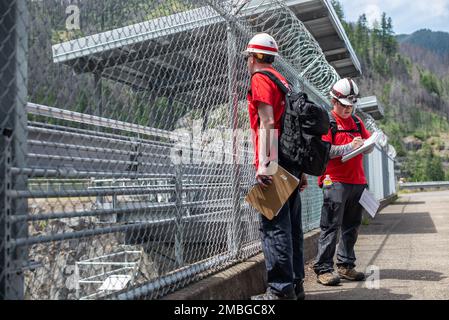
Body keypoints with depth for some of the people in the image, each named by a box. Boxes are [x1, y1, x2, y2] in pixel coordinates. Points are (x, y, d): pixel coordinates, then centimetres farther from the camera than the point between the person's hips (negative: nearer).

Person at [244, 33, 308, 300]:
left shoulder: (260, 79, -2)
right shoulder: (284, 82, 23)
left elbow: (267, 123, -14)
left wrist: (264, 163, -20)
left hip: (274, 162, -9)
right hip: (292, 162, 9)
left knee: (274, 225, -8)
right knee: (292, 225, 11)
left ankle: (281, 290, -6)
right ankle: (296, 285, 19)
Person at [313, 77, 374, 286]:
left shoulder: (357, 121, 20)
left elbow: (370, 147, 20)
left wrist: (364, 144, -3)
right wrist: (349, 147, -16)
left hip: (357, 181, 7)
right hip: (335, 181, -7)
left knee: (351, 227, 11)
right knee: (331, 226, -7)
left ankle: (346, 266, 20)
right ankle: (323, 269, -3)